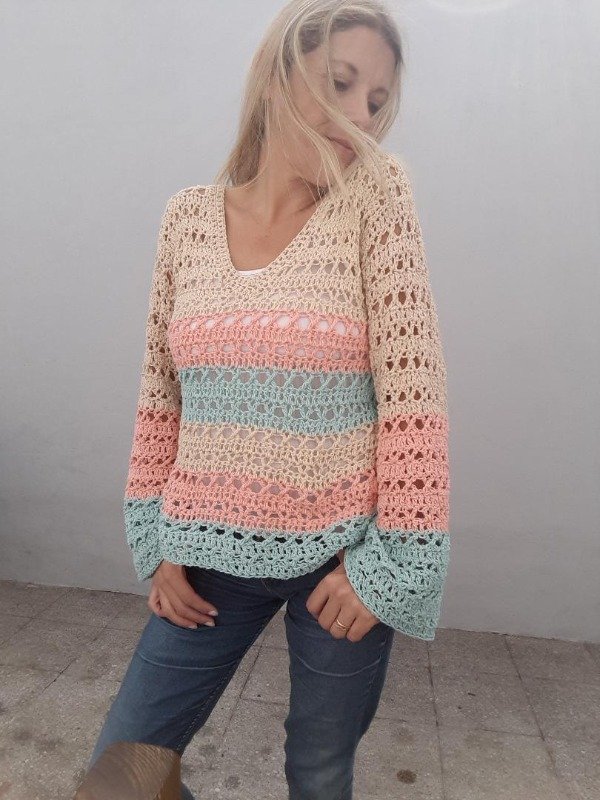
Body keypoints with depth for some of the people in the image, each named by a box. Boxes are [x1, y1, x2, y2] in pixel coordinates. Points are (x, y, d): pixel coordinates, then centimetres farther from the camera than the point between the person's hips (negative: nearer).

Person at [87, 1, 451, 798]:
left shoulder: (375, 191, -8)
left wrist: (386, 560, -11)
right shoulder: (188, 215, 0)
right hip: (214, 551, 3)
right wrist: (159, 541, 3)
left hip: (341, 549, -2)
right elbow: (160, 393, 4)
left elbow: (410, 388, -12)